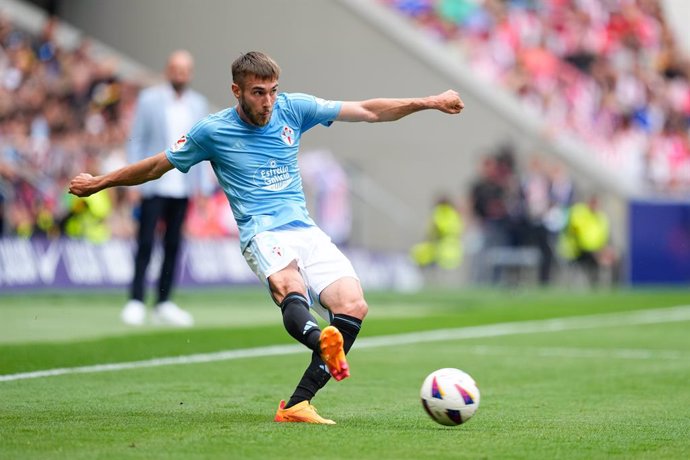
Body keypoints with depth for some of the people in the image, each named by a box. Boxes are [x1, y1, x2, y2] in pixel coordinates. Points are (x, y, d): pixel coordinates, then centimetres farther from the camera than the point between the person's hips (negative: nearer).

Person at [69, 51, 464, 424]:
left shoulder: (293, 109, 9)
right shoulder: (213, 131, 2)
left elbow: (368, 111, 12)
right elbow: (157, 166, 16)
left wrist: (429, 103, 5)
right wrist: (98, 183, 22)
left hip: (306, 229, 5)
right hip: (263, 234, -4)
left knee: (353, 306, -17)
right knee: (290, 288, -37)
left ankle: (297, 405, -17)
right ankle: (323, 343, -72)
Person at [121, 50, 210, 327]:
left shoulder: (198, 104, 10)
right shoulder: (149, 99, 1)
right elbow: (136, 141, 2)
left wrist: (200, 184, 7)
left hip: (183, 187, 3)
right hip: (154, 185, -3)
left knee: (173, 245, 4)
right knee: (146, 243, -5)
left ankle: (163, 303, 9)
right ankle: (136, 302, -2)